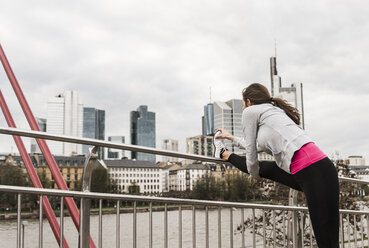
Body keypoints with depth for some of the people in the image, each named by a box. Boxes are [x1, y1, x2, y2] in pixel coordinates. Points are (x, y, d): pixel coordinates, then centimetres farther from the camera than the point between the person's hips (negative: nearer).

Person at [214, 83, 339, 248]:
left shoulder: (251, 111, 6)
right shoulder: (273, 110, 28)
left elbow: (251, 149, 11)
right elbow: (258, 146, 43)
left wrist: (254, 174, 28)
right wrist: (232, 138, 57)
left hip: (315, 173, -9)